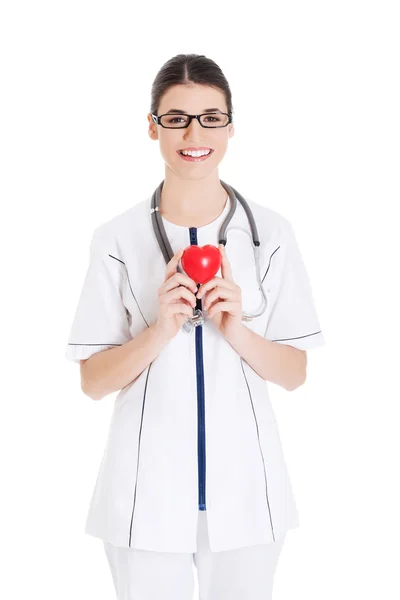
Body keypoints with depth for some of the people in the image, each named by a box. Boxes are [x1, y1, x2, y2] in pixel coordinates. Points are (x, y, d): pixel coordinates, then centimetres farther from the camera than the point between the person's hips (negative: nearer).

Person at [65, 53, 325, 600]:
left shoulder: (272, 233, -1)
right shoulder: (117, 238, -4)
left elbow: (295, 373, 1)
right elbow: (94, 382, -3)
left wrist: (236, 331, -17)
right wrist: (160, 329, -19)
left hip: (245, 486, 1)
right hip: (148, 490, -1)